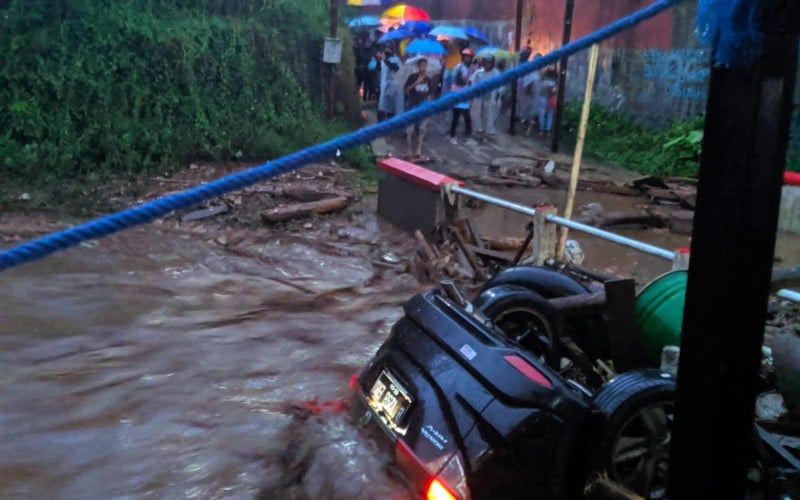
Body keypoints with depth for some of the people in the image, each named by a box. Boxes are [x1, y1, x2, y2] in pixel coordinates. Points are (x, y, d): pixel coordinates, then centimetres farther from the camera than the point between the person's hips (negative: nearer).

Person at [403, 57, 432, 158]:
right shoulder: (413, 77, -5)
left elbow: (429, 94, 13)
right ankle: (409, 150, 6)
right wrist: (415, 83, -19)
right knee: (410, 129, -1)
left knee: (422, 129, 2)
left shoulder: (428, 79, 7)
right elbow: (405, 90, -8)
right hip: (413, 106, -3)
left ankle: (419, 150, 6)